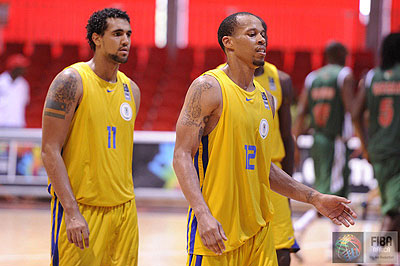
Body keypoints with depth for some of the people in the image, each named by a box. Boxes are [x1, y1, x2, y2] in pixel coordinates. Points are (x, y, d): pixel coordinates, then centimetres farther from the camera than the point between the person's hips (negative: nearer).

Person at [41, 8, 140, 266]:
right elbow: (50, 150, -13)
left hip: (124, 208, 6)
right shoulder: (72, 81, -9)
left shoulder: (131, 89, 11)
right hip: (81, 207, -6)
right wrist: (72, 212, -19)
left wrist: (127, 202, 15)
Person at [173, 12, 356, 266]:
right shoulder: (208, 88, -8)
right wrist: (204, 215, -25)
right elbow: (182, 155, -14)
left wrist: (315, 198, 17)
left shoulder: (266, 98, 13)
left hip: (259, 230, 7)